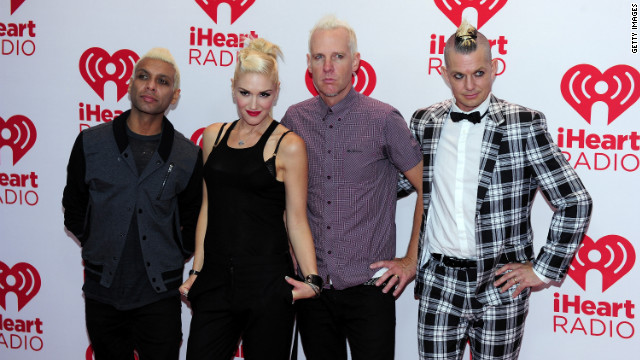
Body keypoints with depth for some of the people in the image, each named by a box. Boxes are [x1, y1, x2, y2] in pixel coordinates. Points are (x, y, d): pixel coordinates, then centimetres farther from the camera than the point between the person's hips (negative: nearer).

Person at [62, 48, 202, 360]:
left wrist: (176, 255, 5)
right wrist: (96, 246, 6)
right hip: (102, 291, 1)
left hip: (159, 295, -1)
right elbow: (73, 206, 10)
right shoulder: (91, 143, 0)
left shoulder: (188, 156, -1)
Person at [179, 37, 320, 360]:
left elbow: (296, 220, -5)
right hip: (216, 278, 4)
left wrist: (311, 279, -15)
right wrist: (197, 271, 12)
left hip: (268, 282, -4)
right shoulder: (214, 136, 9)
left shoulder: (288, 145, -5)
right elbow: (207, 207, 14)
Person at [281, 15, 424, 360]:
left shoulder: (383, 120, -7)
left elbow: (428, 189, -2)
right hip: (311, 285, 3)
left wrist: (411, 261, -3)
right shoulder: (295, 119, 3)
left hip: (369, 287, -3)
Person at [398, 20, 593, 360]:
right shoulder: (424, 122, 5)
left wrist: (544, 269, -5)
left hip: (501, 283, -2)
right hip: (439, 282, 3)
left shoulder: (525, 124, -6)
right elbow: (403, 182, 21)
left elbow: (575, 202, -6)